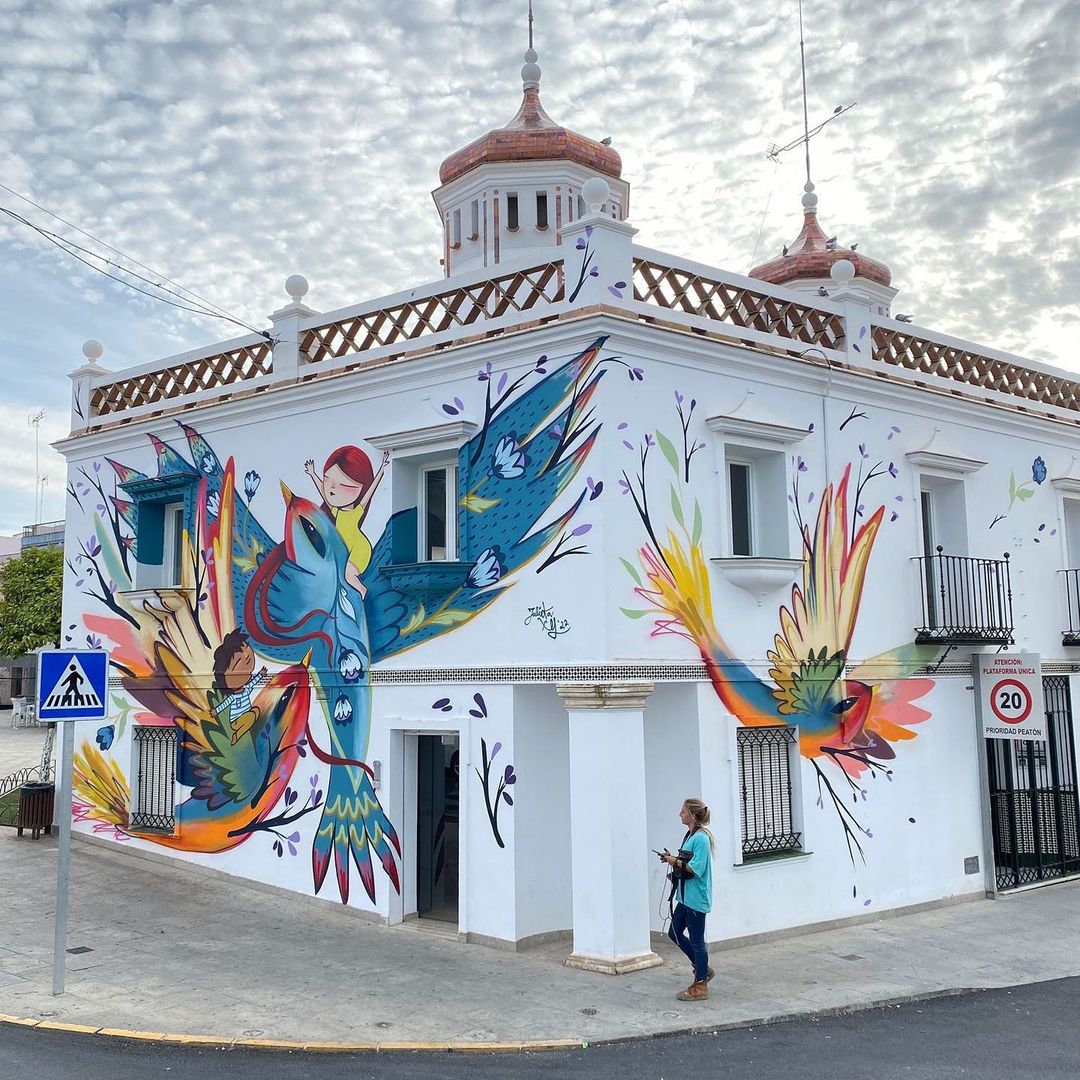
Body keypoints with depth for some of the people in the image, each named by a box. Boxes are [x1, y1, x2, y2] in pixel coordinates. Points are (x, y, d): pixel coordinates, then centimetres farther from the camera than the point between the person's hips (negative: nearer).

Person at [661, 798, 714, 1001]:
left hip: (696, 898, -10)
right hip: (686, 896, 10)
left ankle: (700, 986, 13)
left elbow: (695, 868, -24)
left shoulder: (701, 838, -18)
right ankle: (703, 969, 29)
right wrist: (673, 860, 1)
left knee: (696, 940, 1)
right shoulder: (689, 835, 12)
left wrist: (676, 861, -14)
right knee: (674, 932, 15)